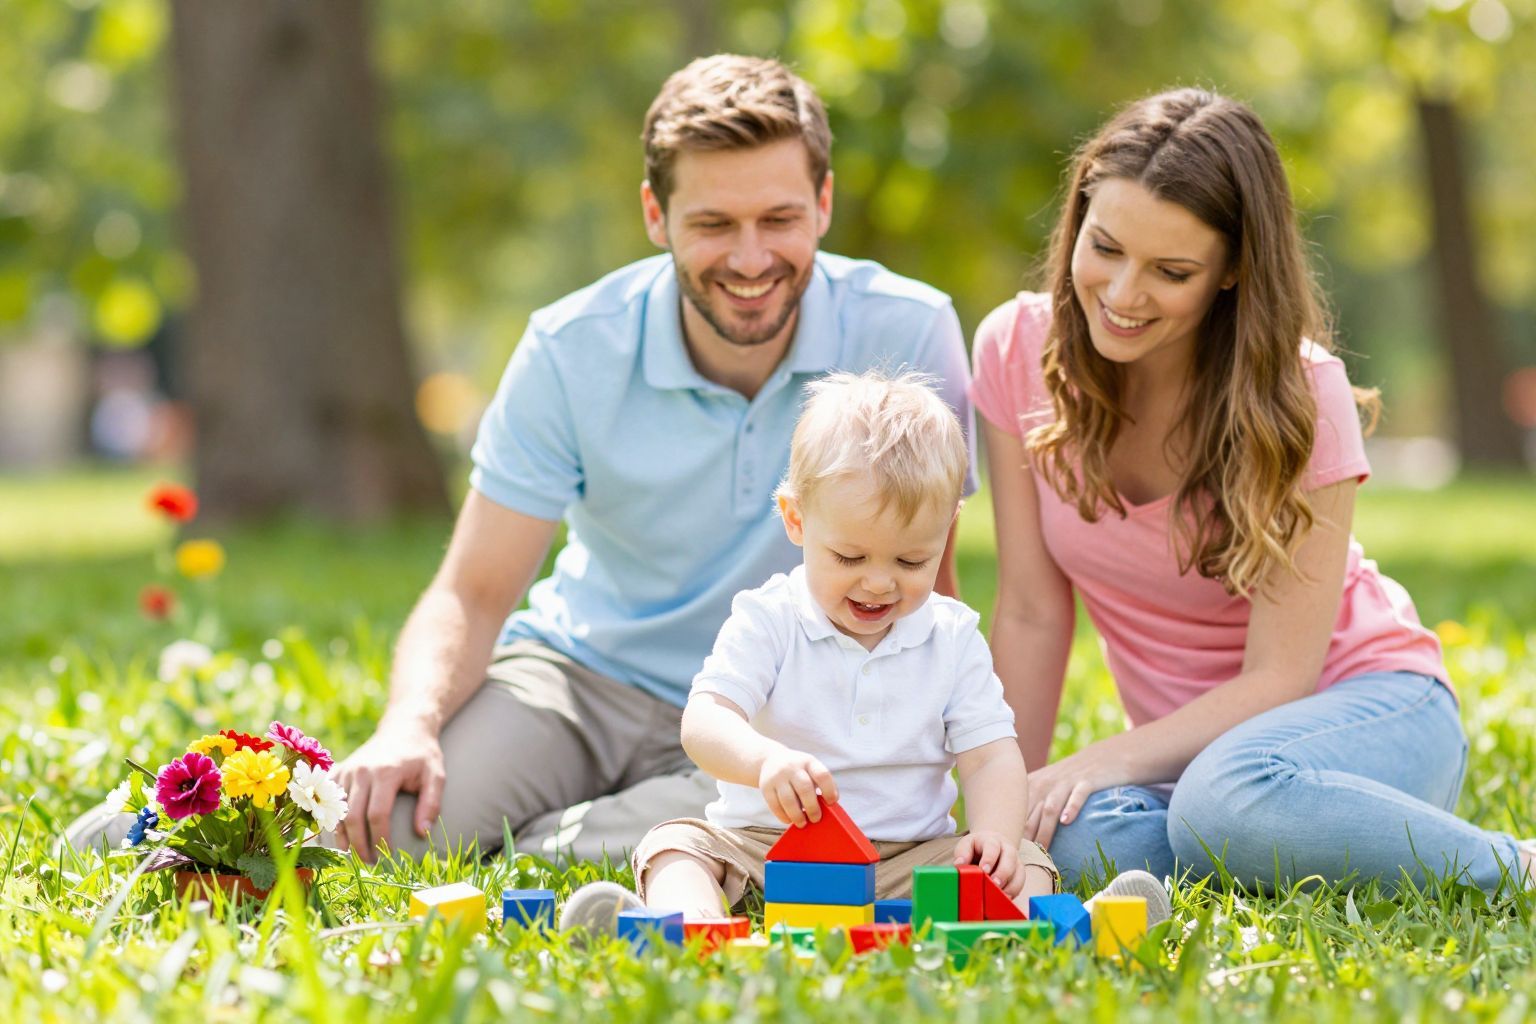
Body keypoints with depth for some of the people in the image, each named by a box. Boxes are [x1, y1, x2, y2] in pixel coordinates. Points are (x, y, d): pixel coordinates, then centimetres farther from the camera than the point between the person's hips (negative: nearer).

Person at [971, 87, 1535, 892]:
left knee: (1231, 800, -39)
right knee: (1083, 840, -33)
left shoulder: (1299, 394, -18)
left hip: (1367, 706, -3)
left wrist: (1104, 762, -28)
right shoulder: (1018, 350, -8)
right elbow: (1031, 615, -3)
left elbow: (1279, 676, -18)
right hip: (1195, 738, 4)